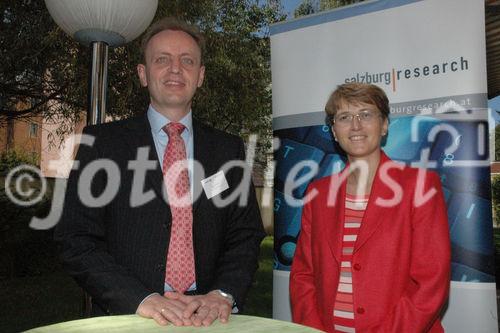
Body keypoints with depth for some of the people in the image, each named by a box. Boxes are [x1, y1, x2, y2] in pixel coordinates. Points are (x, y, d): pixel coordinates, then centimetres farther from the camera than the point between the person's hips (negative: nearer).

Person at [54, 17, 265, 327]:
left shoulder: (229, 149, 6)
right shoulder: (101, 142, 0)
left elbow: (246, 235, 4)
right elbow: (77, 240, -4)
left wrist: (224, 295, -12)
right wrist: (142, 299, -15)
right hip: (126, 318, -1)